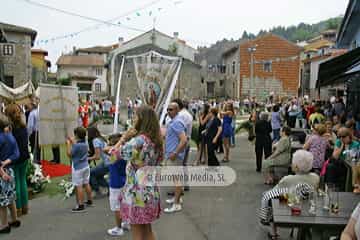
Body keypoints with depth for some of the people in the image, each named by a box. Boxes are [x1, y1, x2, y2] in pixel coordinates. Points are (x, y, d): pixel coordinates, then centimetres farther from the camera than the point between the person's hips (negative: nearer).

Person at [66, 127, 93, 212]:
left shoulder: (77, 145, -23)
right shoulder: (85, 143, 2)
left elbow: (69, 154, -13)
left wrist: (68, 144, -5)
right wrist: (72, 141, 20)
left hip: (78, 168, -8)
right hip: (86, 166, 8)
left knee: (79, 186, -3)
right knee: (86, 184, 18)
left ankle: (80, 205, 1)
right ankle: (90, 200, 30)